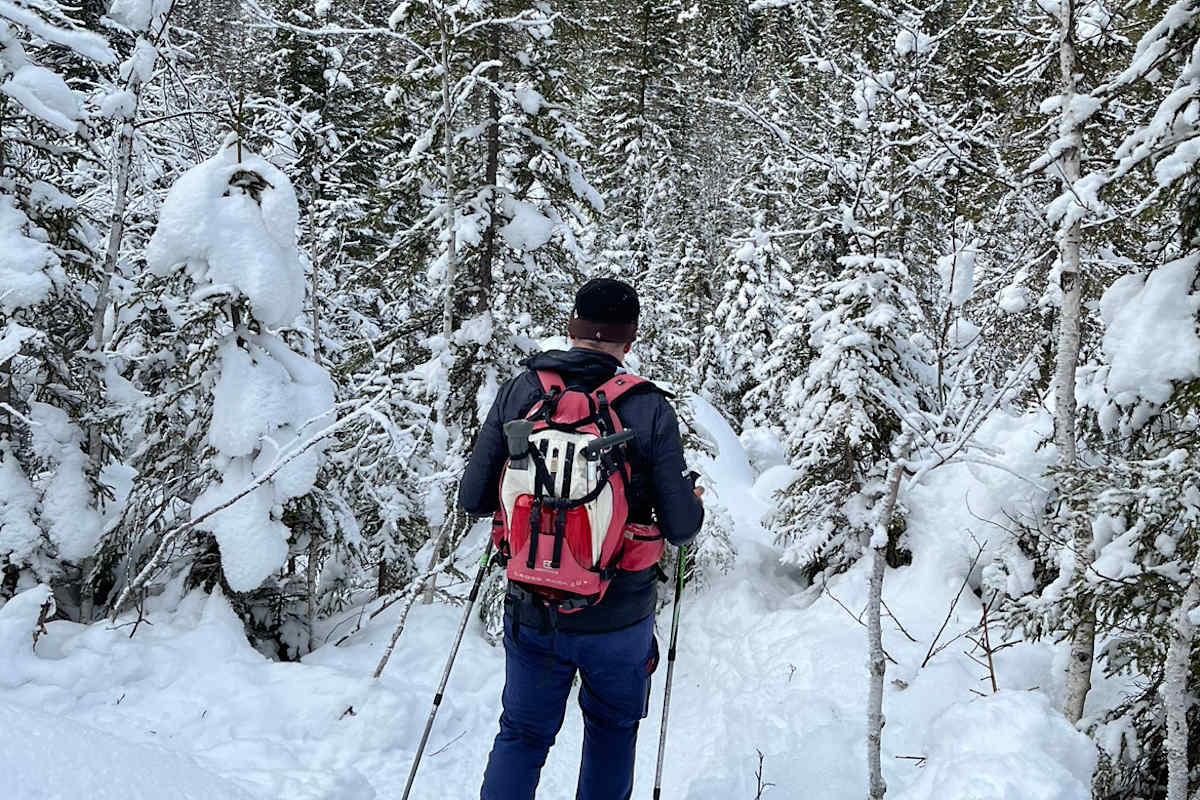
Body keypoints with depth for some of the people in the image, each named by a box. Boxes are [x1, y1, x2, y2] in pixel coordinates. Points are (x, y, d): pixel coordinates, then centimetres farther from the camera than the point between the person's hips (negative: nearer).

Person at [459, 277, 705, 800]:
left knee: (522, 734, 19)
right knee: (611, 730, 24)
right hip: (621, 618, -1)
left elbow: (473, 501, -4)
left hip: (533, 612, 1)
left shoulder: (517, 393, -8)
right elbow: (679, 527, -9)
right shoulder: (650, 409, -13)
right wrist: (694, 501, 13)